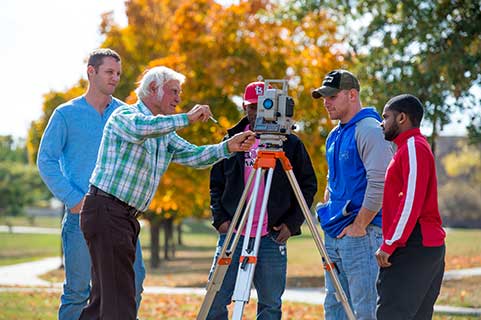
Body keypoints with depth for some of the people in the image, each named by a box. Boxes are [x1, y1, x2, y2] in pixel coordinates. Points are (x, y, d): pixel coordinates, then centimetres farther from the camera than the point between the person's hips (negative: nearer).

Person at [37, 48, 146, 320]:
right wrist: (73, 198, -9)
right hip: (82, 212, -3)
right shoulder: (67, 114, 2)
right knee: (78, 287, -3)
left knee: (134, 278, -3)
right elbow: (46, 161, 0)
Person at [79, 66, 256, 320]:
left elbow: (193, 155, 8)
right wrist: (187, 119, -27)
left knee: (105, 295, 12)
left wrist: (229, 147, -8)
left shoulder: (165, 132, 19)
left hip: (127, 217, 9)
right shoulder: (124, 116, -8)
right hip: (106, 211, -9)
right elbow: (141, 129, -32)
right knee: (119, 298, -13)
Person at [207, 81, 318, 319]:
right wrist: (220, 218, 1)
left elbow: (308, 186, 7)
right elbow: (216, 184, 15)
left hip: (273, 237, -1)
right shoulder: (232, 139, 10)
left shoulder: (290, 143, 5)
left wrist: (292, 224, -2)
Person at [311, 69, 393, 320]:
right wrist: (327, 214, 14)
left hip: (361, 233, -9)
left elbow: (379, 184, -20)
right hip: (334, 233, 9)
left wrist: (359, 226, -18)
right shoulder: (334, 135, 17)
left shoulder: (369, 130, -12)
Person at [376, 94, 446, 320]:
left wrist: (389, 245, -18)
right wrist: (390, 243, 18)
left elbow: (412, 202, -19)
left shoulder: (414, 148, -11)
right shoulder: (409, 147, 22)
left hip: (414, 248, -10)